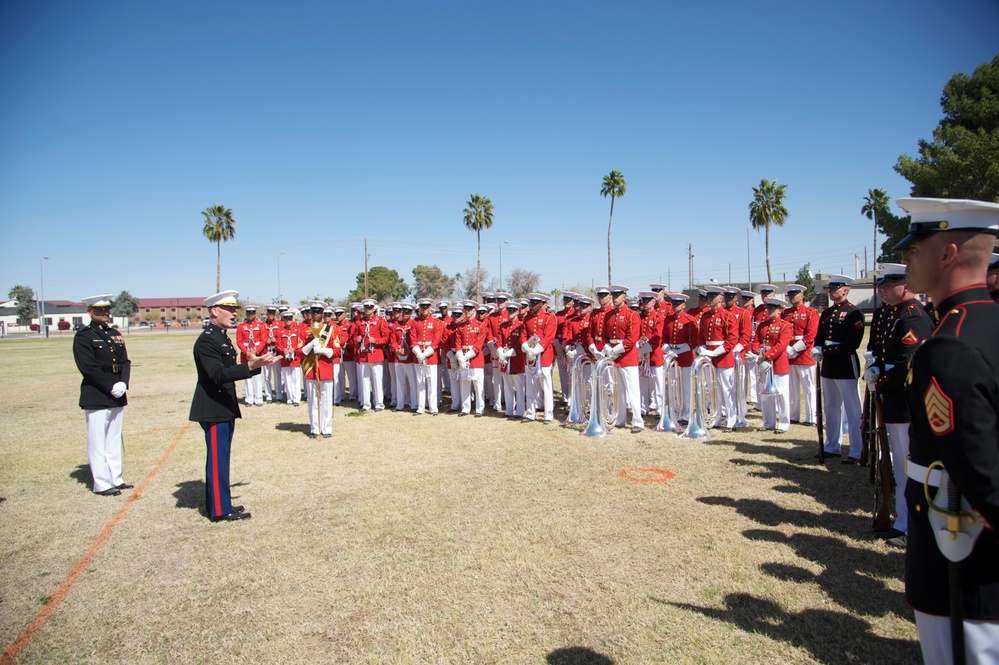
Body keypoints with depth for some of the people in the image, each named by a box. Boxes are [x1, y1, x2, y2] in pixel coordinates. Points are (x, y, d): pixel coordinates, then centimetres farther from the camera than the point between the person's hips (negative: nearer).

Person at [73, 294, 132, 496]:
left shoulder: (115, 334, 14)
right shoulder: (83, 336, -6)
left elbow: (125, 362, 10)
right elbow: (88, 368, -14)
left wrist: (123, 384, -7)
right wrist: (110, 387, -16)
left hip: (117, 396, 6)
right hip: (95, 398, -6)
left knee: (114, 439, 12)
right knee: (98, 441, 0)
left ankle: (115, 479, 20)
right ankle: (101, 484, 7)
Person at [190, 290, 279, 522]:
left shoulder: (222, 337, 13)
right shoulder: (206, 340, -18)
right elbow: (218, 375, -28)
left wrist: (256, 364, 11)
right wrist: (251, 366, -36)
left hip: (225, 408, 10)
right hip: (214, 409, -10)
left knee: (219, 458, 16)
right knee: (218, 458, -2)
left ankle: (217, 502, 27)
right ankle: (221, 509, 7)